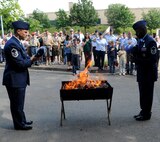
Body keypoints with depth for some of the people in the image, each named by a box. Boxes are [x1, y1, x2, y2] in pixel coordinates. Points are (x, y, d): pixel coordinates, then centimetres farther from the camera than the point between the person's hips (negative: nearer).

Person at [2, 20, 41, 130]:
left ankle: (21, 121, 33)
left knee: (18, 103, 20)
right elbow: (20, 63, -24)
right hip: (15, 80, -10)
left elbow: (22, 59, 15)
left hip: (19, 78, 10)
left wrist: (31, 58, -2)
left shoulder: (17, 42, 11)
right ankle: (19, 124, 18)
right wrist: (32, 60, -12)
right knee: (17, 104, 5)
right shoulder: (12, 44, -21)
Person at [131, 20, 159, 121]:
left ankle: (146, 114, 16)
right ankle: (143, 111, 31)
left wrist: (139, 60, -21)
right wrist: (134, 51, -5)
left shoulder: (150, 41, -18)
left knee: (147, 94, 3)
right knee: (143, 93, 17)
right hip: (142, 72, 8)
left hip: (148, 74, -8)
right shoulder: (140, 41, 9)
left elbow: (153, 59, -22)